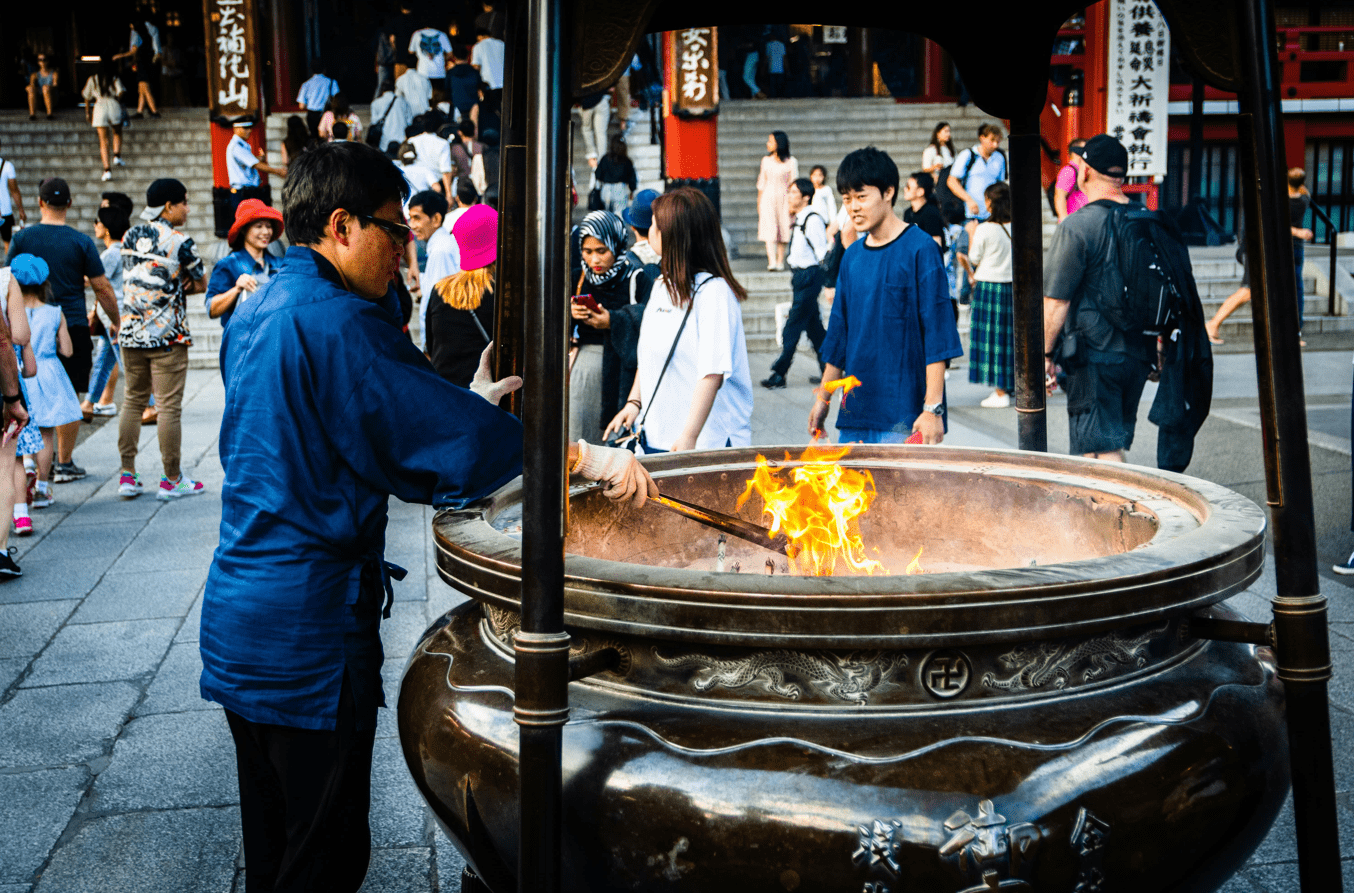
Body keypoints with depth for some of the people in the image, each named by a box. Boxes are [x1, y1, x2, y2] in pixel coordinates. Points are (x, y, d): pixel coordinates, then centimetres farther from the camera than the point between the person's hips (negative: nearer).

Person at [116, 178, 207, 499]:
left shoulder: (131, 236, 8)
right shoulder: (179, 242, -10)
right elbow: (203, 283, -1)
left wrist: (174, 286, 6)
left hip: (131, 334, 6)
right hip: (167, 336, -6)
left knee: (132, 402, 13)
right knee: (169, 407, 0)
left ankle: (128, 476, 13)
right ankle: (171, 479, 7)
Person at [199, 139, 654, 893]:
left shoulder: (256, 313, 12)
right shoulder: (337, 321, -18)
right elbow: (446, 439, -22)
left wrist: (468, 403, 14)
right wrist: (589, 457, -18)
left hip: (239, 614, 10)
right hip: (311, 630, -10)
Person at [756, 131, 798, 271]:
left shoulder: (791, 162, 1)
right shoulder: (766, 160, 11)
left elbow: (794, 183, 1)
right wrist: (759, 202, 13)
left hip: (783, 197, -1)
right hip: (768, 198, 1)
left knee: (783, 230, 0)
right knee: (769, 230, -12)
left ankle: (780, 261, 5)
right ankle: (772, 261, -21)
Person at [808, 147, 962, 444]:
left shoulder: (920, 249, -7)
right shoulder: (852, 256, 11)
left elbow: (937, 334, -11)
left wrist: (932, 408, -15)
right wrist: (822, 399, 19)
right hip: (854, 415, 6)